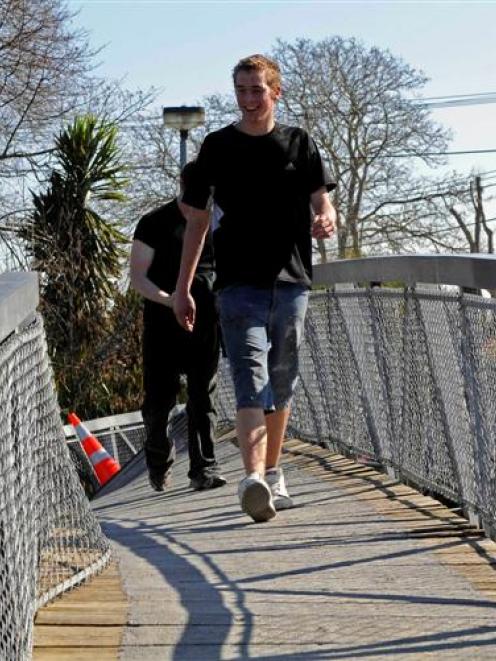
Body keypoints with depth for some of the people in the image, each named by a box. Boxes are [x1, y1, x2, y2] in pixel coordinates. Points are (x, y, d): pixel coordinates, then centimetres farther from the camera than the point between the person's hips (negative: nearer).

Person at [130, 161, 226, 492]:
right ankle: (159, 459, 25)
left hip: (206, 322, 3)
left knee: (203, 397, -2)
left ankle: (204, 468, 1)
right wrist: (167, 299, -20)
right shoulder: (155, 223, -1)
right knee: (160, 397, 0)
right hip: (163, 324, -2)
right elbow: (138, 277, -3)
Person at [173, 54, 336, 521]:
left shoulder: (299, 143, 9)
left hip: (290, 281, 2)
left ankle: (272, 475, 27)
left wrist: (326, 220, -20)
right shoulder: (217, 146, 6)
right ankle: (253, 481, -29)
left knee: (280, 385, 11)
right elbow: (197, 219, 10)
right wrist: (183, 287, 8)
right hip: (239, 284, -2)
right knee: (251, 382, -17)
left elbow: (322, 203, 6)